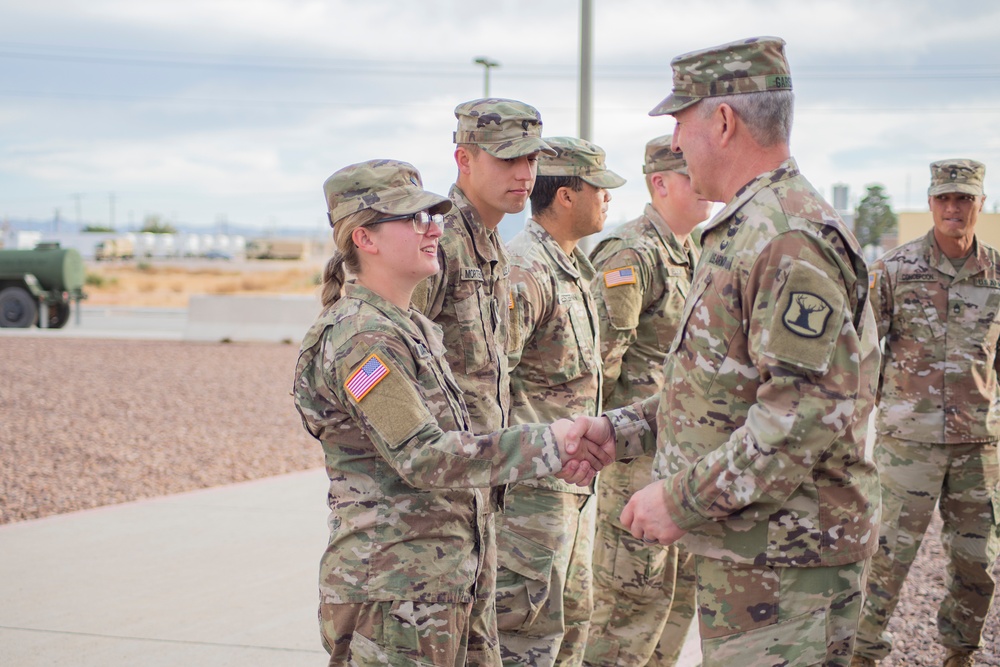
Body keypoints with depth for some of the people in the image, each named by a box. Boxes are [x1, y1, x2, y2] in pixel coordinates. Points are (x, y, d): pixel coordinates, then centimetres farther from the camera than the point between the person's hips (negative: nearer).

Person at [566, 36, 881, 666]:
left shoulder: (790, 239, -19)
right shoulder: (746, 231, 17)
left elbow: (810, 411, -27)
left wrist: (683, 498, -23)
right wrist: (618, 430, 15)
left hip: (786, 564, -11)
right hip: (742, 552, 11)